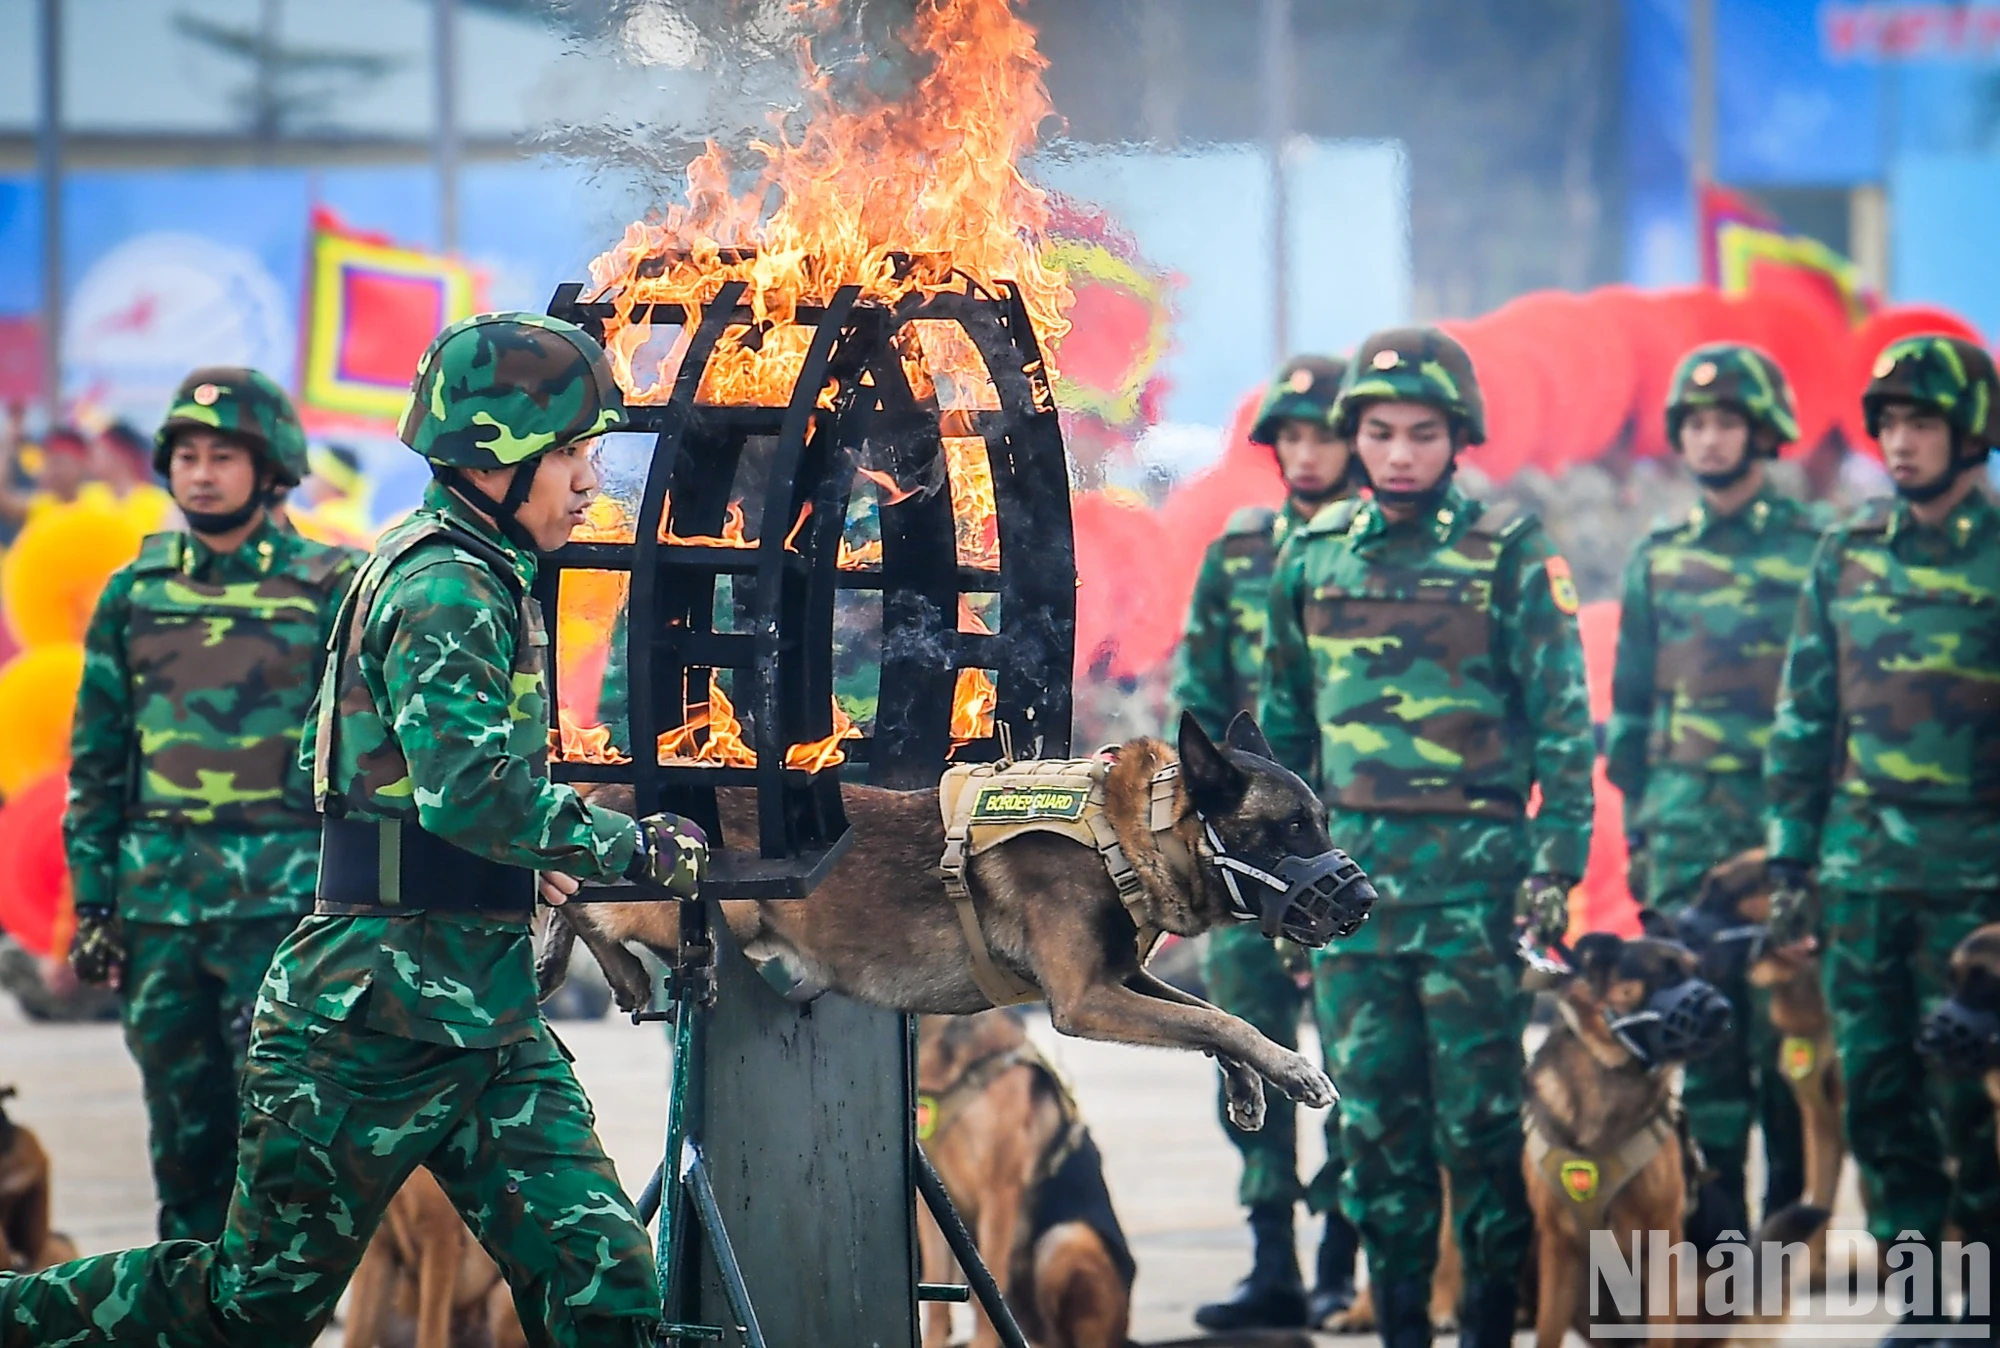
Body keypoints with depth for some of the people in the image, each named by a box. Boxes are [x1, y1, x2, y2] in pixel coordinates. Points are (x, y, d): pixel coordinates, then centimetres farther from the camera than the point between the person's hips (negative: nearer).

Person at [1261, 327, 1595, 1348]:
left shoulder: (1508, 556, -1)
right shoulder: (1311, 557, 10)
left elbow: (1564, 721, -1)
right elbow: (1282, 726, 18)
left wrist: (1556, 863, -8)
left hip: (1472, 871, -4)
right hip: (1351, 871, 4)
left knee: (1479, 1115, -3)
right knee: (1371, 1114, 4)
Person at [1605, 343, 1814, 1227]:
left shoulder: (1813, 548, 1)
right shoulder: (1659, 557, 13)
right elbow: (1630, 700, 18)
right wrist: (1635, 825, 12)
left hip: (1785, 821, -3)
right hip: (1685, 823, 3)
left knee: (1785, 1018, -4)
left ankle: (1792, 1211, 4)